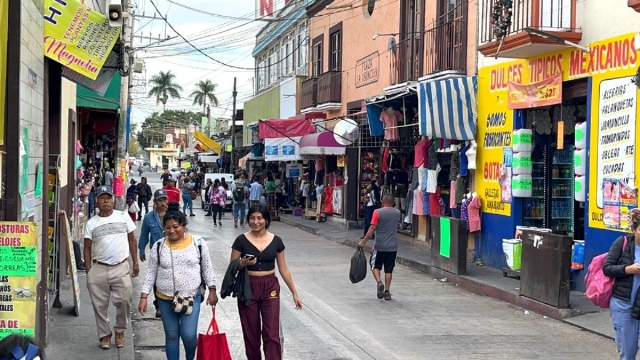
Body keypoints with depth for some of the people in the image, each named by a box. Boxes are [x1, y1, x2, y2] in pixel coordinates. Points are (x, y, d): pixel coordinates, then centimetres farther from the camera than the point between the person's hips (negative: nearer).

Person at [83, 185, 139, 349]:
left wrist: (135, 262, 7)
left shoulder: (123, 217, 4)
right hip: (98, 269, 1)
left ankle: (120, 331, 20)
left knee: (124, 302, -1)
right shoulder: (91, 223, 4)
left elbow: (132, 240, 10)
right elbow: (87, 248, 6)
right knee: (100, 305, 6)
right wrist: (89, 271, -1)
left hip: (121, 268, 0)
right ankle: (104, 334, 20)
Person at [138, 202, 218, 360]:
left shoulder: (198, 243, -5)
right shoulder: (158, 246, -2)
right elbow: (151, 272, 3)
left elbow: (207, 268, 3)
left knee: (188, 334, -7)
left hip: (191, 297, -2)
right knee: (171, 336, 10)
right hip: (165, 299, 2)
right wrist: (144, 296, -1)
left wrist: (212, 290, 1)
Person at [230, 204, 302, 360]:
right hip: (248, 288, 0)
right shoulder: (241, 240, -5)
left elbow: (283, 269, 7)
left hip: (270, 287, 1)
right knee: (251, 333, 7)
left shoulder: (276, 241, 0)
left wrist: (294, 293, 8)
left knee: (272, 333, -6)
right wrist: (243, 263, -21)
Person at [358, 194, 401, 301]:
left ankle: (379, 282, -11)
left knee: (375, 266, 13)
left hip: (380, 246, -3)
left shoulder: (378, 212, -10)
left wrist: (363, 242, -4)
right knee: (389, 269, 10)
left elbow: (372, 229, -11)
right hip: (393, 247, 3)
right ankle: (387, 292, 10)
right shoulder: (398, 213, 4)